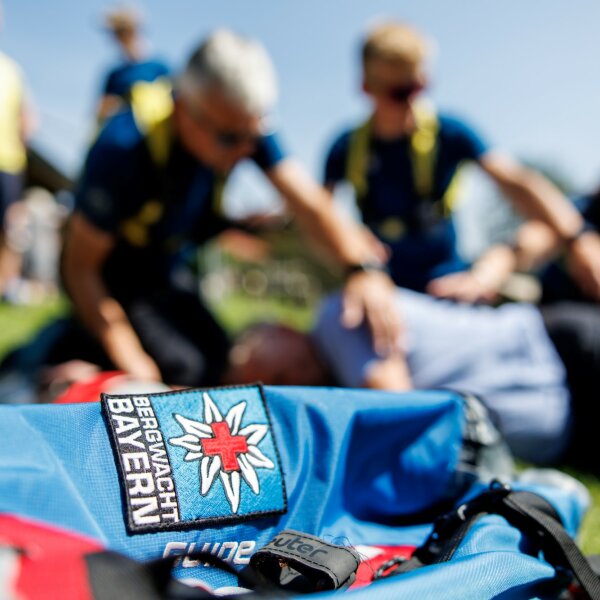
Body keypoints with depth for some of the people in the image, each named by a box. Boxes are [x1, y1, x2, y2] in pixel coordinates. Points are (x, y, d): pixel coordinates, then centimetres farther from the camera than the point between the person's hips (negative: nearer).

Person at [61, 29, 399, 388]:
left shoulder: (243, 126, -18)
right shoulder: (125, 147, -34)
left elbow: (307, 198, -24)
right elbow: (80, 266, -26)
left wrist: (364, 267, -41)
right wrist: (132, 362, -29)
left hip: (162, 277, 6)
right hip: (108, 279, -6)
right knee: (184, 368, -23)